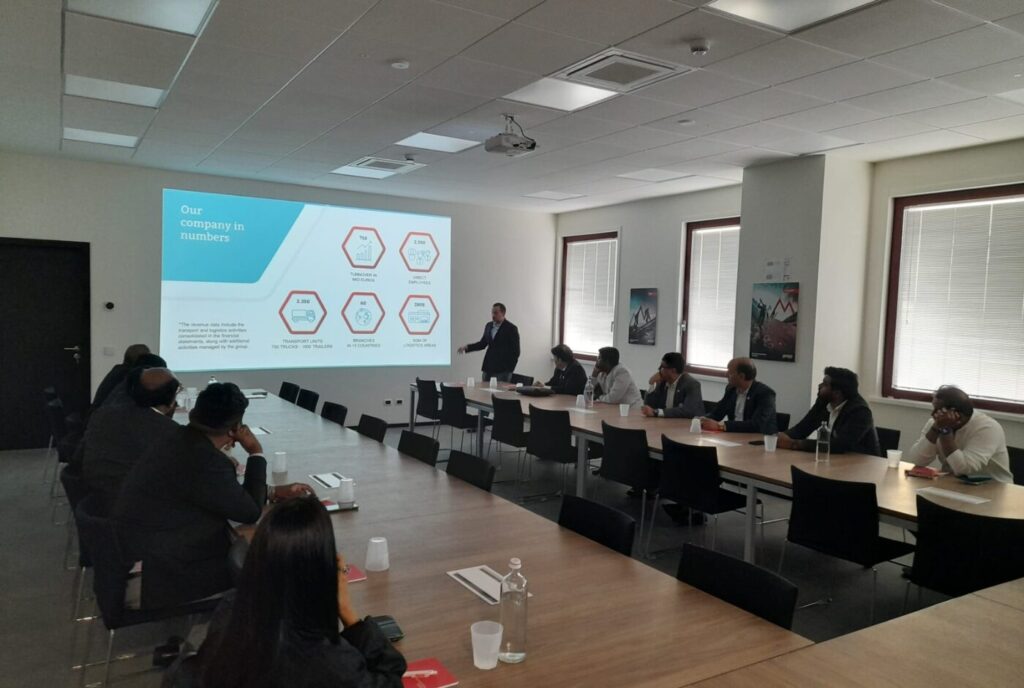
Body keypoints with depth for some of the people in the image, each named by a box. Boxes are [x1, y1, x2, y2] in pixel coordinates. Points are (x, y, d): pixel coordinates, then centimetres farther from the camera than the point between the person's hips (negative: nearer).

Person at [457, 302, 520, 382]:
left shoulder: (511, 328, -7)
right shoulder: (488, 326, 10)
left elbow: (515, 351, -5)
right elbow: (483, 343, 17)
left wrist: (510, 369, -9)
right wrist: (467, 347, 4)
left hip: (502, 370, -6)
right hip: (488, 368, 6)